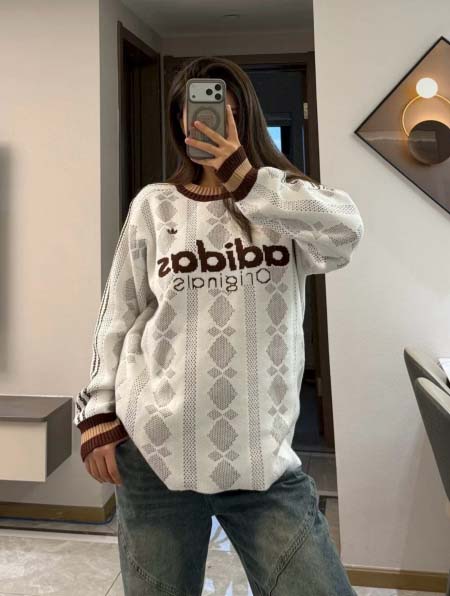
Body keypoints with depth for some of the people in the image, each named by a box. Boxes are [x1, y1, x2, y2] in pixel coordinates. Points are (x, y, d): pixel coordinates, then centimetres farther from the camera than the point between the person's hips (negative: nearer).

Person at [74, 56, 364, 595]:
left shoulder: (288, 201, 7)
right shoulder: (154, 205, 4)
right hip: (154, 451, 0)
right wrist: (98, 410, 2)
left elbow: (345, 232, -15)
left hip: (263, 457, 1)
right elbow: (117, 316, 6)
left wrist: (246, 178, -15)